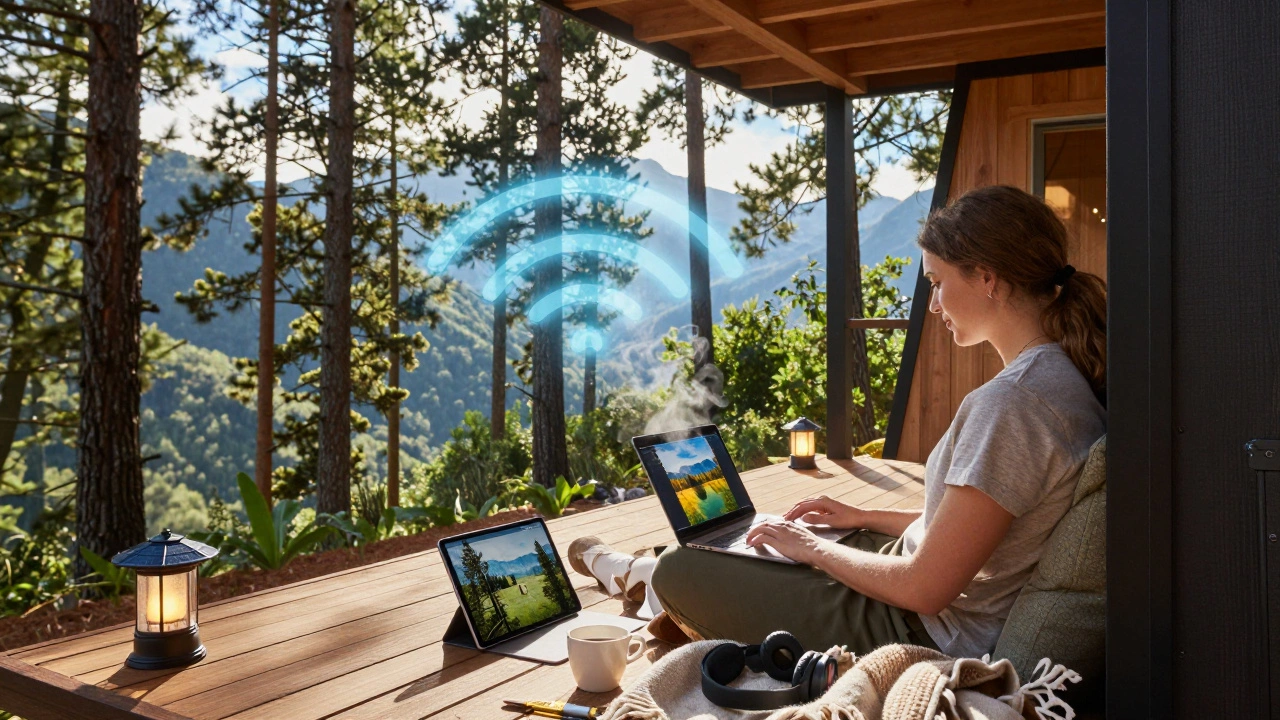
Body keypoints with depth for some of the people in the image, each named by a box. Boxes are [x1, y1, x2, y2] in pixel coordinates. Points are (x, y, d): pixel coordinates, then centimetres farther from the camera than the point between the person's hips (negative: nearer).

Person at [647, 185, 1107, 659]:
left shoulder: (1010, 402, -29)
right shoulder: (1068, 376, 3)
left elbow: (925, 589, -25)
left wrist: (815, 549, -10)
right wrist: (864, 518, 13)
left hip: (929, 637, -10)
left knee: (679, 571, -1)